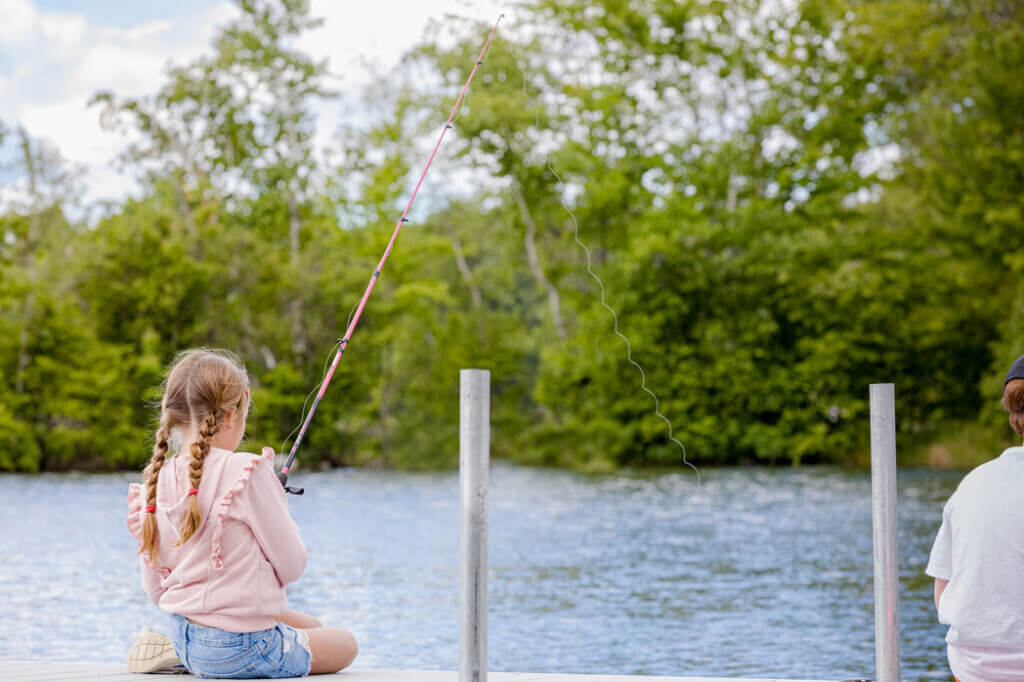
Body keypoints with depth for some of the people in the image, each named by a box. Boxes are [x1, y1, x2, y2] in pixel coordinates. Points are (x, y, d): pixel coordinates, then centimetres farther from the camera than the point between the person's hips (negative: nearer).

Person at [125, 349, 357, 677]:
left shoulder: (154, 483, 0)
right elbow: (292, 566, -11)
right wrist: (276, 497, 3)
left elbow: (158, 591, 6)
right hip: (242, 650, -8)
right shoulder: (248, 472, -19)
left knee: (311, 626, 29)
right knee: (345, 644, 18)